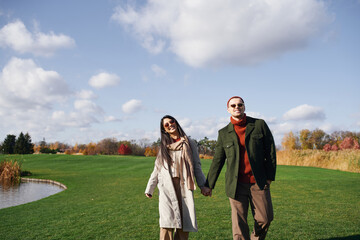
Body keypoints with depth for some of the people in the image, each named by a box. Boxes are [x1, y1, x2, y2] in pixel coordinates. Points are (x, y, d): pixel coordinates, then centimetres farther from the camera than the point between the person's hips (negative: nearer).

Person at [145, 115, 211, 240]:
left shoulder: (189, 143, 12)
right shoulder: (163, 146, 15)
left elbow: (197, 166, 10)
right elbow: (157, 169, 17)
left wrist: (202, 185, 0)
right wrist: (149, 189, 12)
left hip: (184, 186, 0)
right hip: (167, 187, 0)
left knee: (185, 220, -4)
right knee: (167, 221, -10)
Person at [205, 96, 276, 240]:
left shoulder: (259, 125, 4)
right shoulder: (224, 133, 7)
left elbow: (270, 151, 5)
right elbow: (217, 161, 10)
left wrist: (270, 176, -1)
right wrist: (208, 184, 9)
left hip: (259, 182, 0)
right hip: (236, 184, 0)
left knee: (265, 219, 2)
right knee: (239, 223, 1)